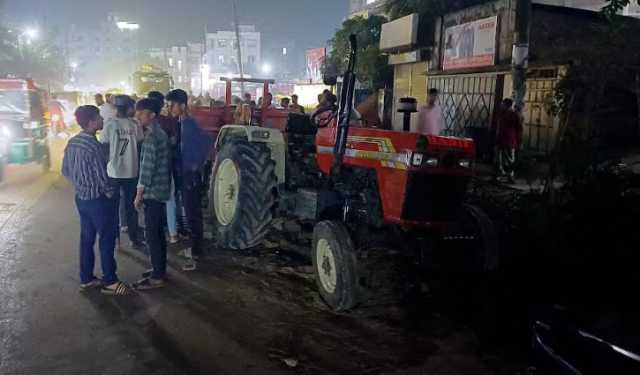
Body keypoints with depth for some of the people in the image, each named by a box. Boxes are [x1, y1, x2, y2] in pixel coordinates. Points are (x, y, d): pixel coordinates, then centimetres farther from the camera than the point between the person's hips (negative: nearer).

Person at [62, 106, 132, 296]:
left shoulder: (72, 142, 3)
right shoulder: (94, 146, -23)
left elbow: (65, 171, 12)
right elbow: (102, 178, -21)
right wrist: (111, 194, -4)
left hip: (81, 198, 8)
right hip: (98, 200, -8)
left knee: (86, 238, 16)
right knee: (107, 239, 3)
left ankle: (86, 278, 27)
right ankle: (109, 281, 11)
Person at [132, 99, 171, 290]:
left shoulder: (151, 137, -19)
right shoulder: (160, 133, 12)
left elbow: (147, 168, -21)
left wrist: (139, 195, -13)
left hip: (152, 192, -10)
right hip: (161, 190, 10)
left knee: (152, 234, -3)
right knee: (158, 232, 16)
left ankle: (157, 277, 4)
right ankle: (160, 269, 27)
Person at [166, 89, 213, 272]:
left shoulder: (190, 124, -18)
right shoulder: (181, 123, 9)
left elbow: (207, 141, -32)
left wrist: (198, 164, -22)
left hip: (192, 176, -9)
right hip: (184, 174, 9)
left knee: (193, 215, -2)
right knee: (190, 213, 17)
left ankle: (197, 253, 7)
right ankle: (195, 248, 29)